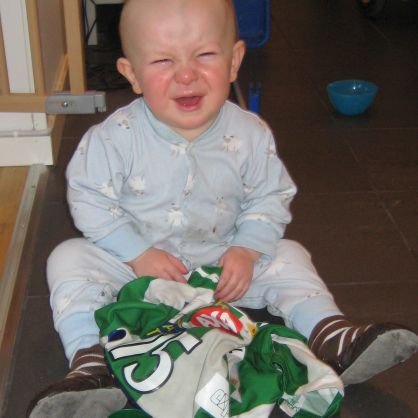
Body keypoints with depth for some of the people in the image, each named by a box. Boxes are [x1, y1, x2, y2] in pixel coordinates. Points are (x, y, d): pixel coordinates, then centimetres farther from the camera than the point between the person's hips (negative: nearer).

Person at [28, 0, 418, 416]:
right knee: (69, 259, -20)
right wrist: (138, 253, -20)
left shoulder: (249, 135, -14)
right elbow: (89, 200, -14)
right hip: (132, 261, -1)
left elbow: (270, 198, -3)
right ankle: (89, 362, -23)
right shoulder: (115, 137, -21)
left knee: (288, 258, -9)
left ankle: (331, 336, -7)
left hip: (221, 257, 1)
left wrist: (246, 250, -17)